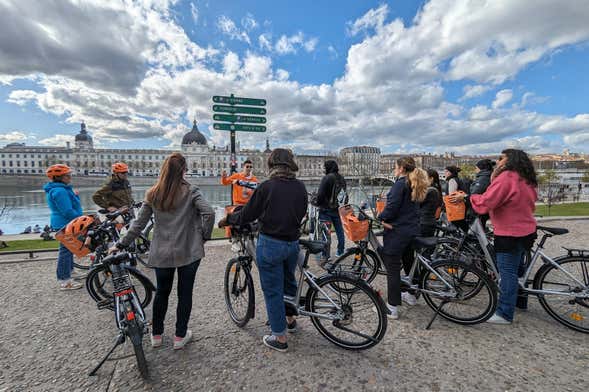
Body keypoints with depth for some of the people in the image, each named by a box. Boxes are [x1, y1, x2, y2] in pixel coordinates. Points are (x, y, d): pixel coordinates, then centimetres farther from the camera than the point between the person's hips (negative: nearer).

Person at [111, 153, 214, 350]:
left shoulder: (152, 195, 0)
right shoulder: (191, 192, -10)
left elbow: (139, 224, 2)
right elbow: (209, 213, -21)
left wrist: (121, 245, 13)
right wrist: (204, 236, -6)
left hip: (162, 253, 3)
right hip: (189, 252, -3)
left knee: (161, 292, 21)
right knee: (185, 293, 12)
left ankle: (156, 335, 36)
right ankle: (180, 337, 26)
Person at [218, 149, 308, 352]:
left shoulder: (266, 187, -15)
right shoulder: (300, 186, -2)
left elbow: (246, 215, -9)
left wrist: (227, 219, 9)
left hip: (270, 244, -5)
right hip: (293, 242, 5)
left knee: (272, 290, 10)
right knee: (289, 281, 27)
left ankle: (280, 337, 24)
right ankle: (290, 318, 46)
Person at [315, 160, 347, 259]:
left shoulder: (327, 178, -14)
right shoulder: (342, 179, 9)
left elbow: (320, 194, -17)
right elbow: (344, 194, 14)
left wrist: (318, 204, -1)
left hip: (326, 209, -7)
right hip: (339, 209, 7)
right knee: (340, 231, 14)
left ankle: (325, 254, 5)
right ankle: (340, 252, 26)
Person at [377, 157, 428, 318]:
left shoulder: (400, 184, -15)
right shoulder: (414, 185, 13)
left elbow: (392, 207, -23)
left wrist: (380, 217, -6)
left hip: (397, 231, -9)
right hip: (412, 230, 9)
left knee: (392, 269, -2)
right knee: (409, 262, 24)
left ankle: (392, 308, 6)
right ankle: (411, 294, 41)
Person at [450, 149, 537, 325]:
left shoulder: (506, 178, -21)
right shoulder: (525, 180, 10)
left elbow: (484, 204, -27)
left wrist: (466, 197, -12)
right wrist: (494, 178, 1)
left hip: (510, 235, -9)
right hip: (526, 231, 10)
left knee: (508, 273, -2)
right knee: (518, 269, 24)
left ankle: (504, 314, 8)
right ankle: (520, 301, 41)